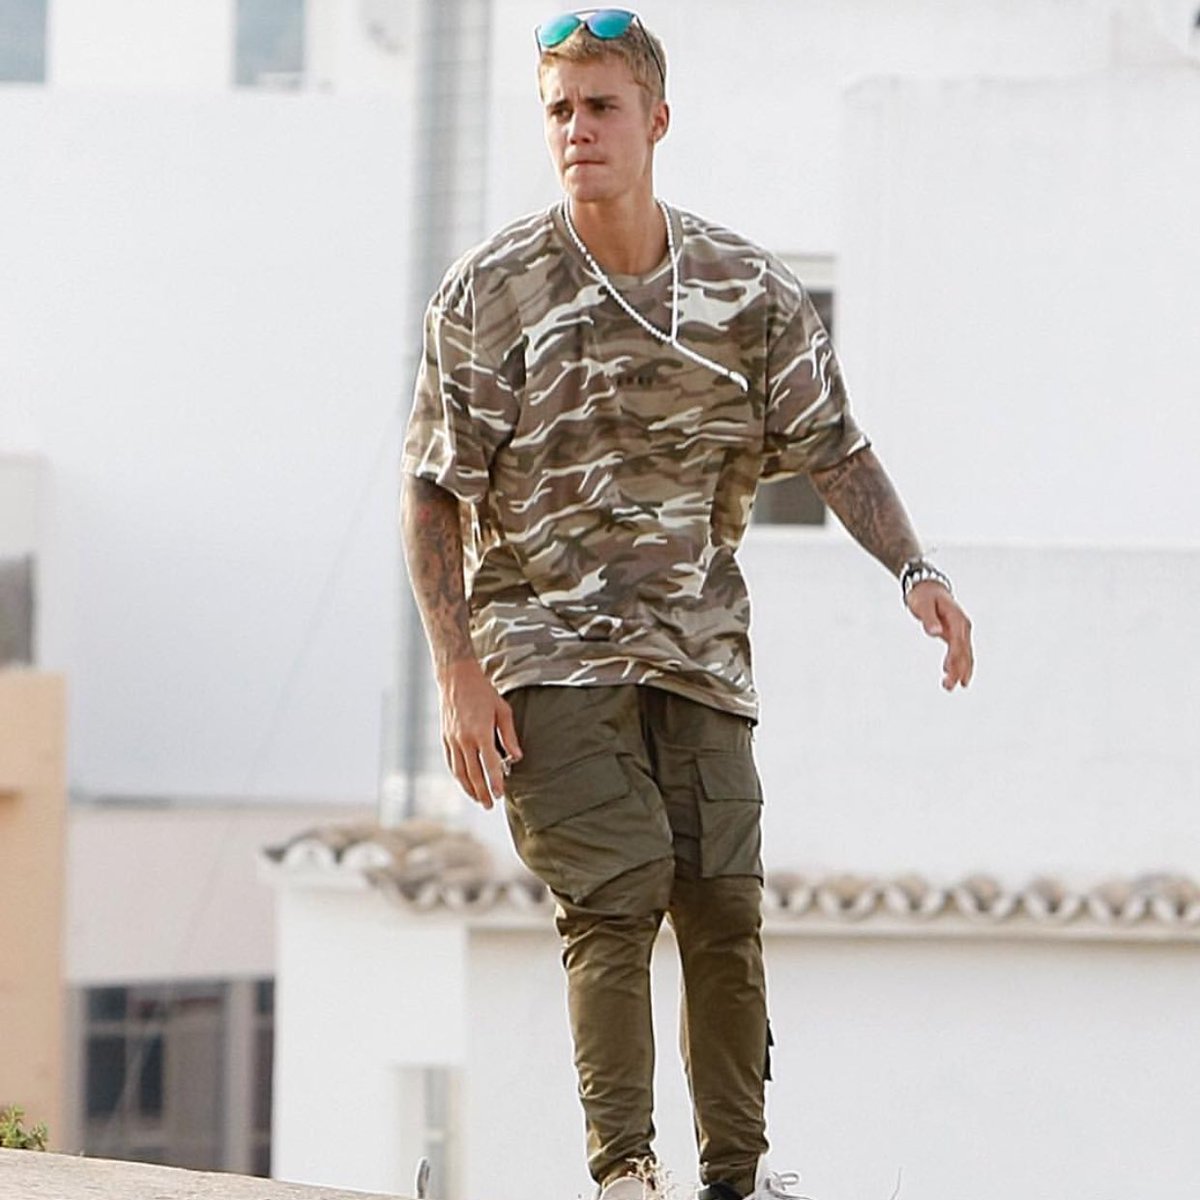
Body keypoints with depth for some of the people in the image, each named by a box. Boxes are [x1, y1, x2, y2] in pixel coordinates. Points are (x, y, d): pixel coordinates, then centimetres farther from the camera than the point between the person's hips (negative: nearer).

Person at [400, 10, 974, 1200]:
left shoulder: (747, 289, 4)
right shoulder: (490, 291, -4)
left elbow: (831, 445, 6)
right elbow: (433, 491, -2)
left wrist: (913, 570, -11)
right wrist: (456, 671, -10)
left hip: (698, 643, 3)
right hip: (546, 643, -3)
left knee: (724, 900, -2)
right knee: (616, 892, -15)